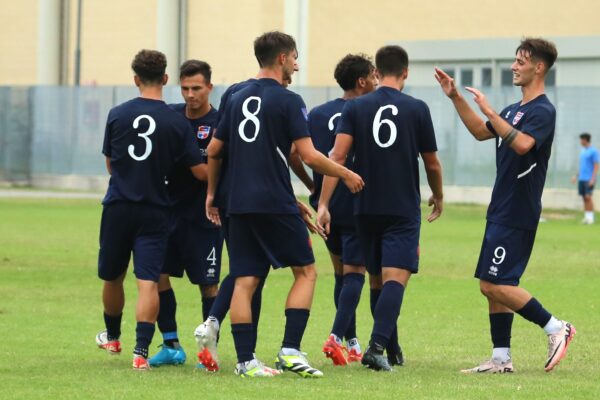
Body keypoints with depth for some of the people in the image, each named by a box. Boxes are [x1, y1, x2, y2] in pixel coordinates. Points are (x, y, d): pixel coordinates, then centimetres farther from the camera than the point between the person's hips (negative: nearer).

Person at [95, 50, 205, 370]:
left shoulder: (117, 115, -2)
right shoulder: (177, 123, -6)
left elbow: (110, 163, 10)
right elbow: (200, 172, -4)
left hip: (118, 207, 2)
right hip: (154, 210, -2)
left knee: (112, 277, 19)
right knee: (148, 282, -5)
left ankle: (112, 337, 38)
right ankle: (141, 350, -16)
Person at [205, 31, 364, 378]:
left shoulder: (239, 100, 13)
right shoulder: (288, 101, -7)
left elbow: (214, 150, 18)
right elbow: (309, 156, -12)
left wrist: (212, 193, 30)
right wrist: (346, 174, 2)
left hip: (240, 204, 6)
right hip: (276, 203, -6)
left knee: (245, 280, 5)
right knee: (306, 271, 7)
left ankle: (245, 360, 0)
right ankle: (290, 350, -4)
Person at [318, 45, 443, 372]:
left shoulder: (355, 108, 1)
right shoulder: (417, 109, -1)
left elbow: (337, 156, -9)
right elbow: (432, 164, 7)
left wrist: (323, 203, -8)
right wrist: (438, 197, 25)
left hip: (366, 208, 3)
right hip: (404, 209, -3)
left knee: (378, 280, 16)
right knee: (394, 279, -9)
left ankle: (389, 346, 24)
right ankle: (377, 346, -26)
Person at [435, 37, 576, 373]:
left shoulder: (543, 111, -13)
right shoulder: (516, 110, 16)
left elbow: (523, 143, -31)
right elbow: (481, 132, 30)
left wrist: (490, 111, -28)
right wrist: (455, 97, 23)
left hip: (517, 215, -10)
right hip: (502, 211, 10)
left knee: (496, 285, -13)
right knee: (492, 286, 8)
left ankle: (556, 328, -3)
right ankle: (501, 359, 11)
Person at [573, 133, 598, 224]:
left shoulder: (593, 151, -7)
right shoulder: (583, 151, 17)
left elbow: (596, 166, -11)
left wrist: (593, 179, -18)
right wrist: (577, 176, 20)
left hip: (589, 179, -8)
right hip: (581, 179, 8)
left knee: (588, 197, -11)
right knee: (584, 198, 5)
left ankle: (590, 217, -7)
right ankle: (586, 217, 7)